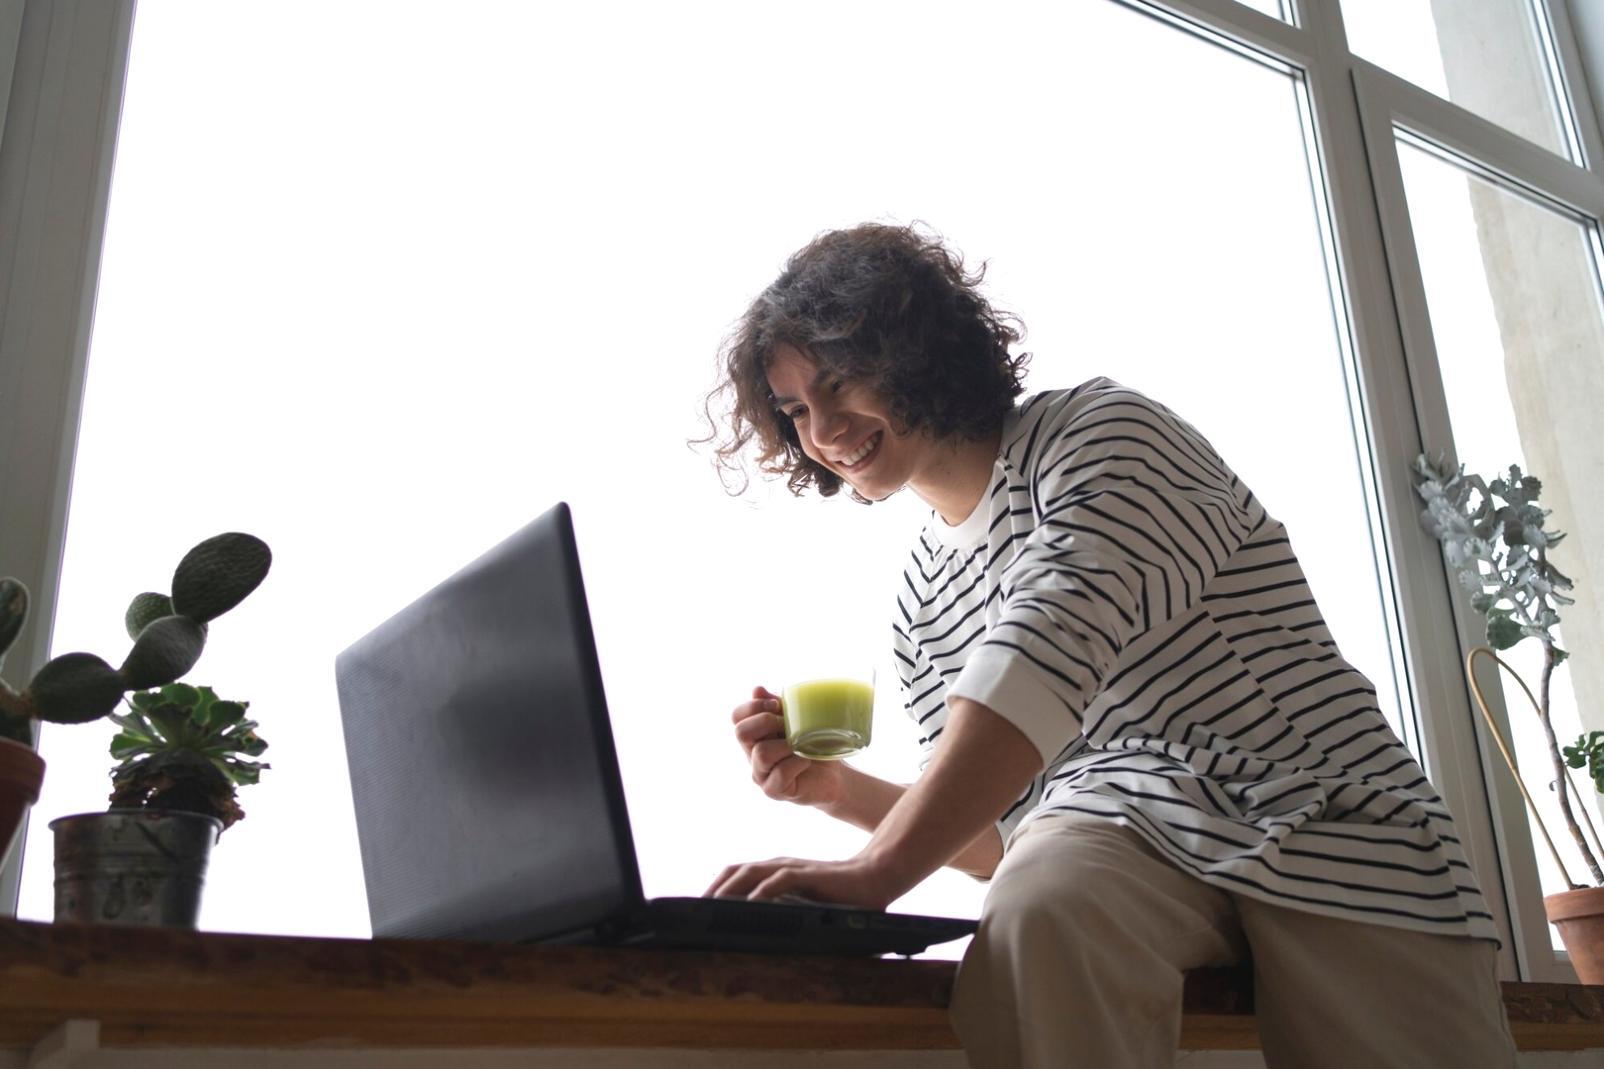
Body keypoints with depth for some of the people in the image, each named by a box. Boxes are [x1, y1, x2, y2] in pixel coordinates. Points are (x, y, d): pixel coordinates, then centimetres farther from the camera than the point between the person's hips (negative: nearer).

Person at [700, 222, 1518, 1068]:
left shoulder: (1096, 433, -3)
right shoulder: (917, 602, 16)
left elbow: (1049, 653, -22)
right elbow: (1002, 833, 17)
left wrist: (877, 871, -31)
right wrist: (843, 792, -1)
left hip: (1327, 830, -4)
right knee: (1038, 915, -31)